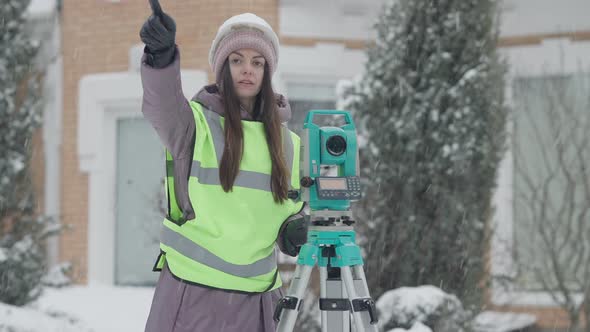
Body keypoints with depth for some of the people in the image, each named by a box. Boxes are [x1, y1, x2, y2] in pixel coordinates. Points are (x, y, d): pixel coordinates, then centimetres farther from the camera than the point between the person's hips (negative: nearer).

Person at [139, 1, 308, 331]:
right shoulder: (196, 122, -1)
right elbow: (162, 105, -24)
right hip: (192, 293, -4)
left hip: (257, 296, 4)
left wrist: (294, 228, -2)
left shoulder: (286, 141, 12)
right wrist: (161, 55, -45)